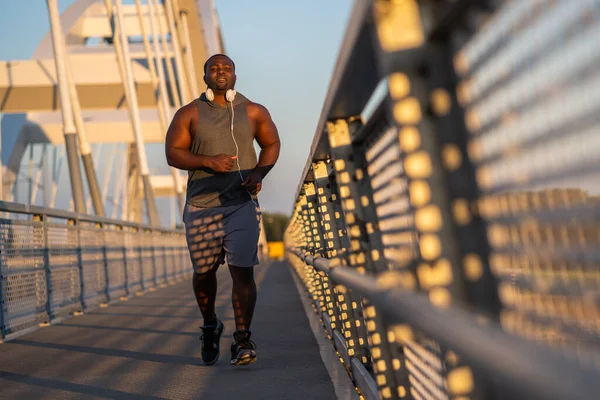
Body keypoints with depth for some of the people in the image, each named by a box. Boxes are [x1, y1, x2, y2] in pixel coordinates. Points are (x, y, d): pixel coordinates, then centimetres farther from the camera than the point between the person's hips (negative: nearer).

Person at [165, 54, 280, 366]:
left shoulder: (254, 112, 8)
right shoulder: (189, 114, 5)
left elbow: (271, 144, 16)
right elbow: (172, 153, 0)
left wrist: (259, 173, -2)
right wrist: (208, 161, -15)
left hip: (242, 203, -1)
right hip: (201, 204, 1)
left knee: (242, 270, -12)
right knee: (204, 271, 10)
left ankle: (242, 340, -9)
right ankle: (210, 326, 35)